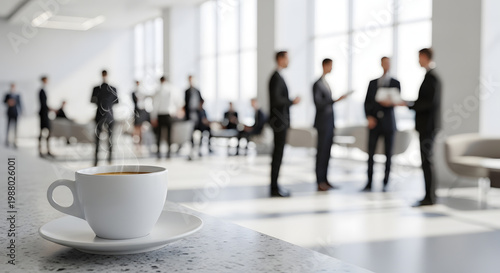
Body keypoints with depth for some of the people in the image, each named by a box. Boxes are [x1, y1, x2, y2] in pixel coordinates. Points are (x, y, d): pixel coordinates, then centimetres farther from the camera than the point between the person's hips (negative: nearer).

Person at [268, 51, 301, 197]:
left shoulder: (278, 77, 17)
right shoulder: (276, 77, -14)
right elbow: (276, 100, -23)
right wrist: (293, 101, -13)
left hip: (281, 121, 10)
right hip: (279, 121, -10)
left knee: (278, 154, 11)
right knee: (278, 154, -7)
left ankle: (274, 186, 15)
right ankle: (274, 188, -3)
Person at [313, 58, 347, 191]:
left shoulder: (326, 83, 15)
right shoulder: (317, 84, -11)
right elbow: (318, 103, -18)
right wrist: (335, 100, -25)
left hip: (329, 122, 8)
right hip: (323, 122, -8)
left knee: (327, 152, 9)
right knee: (322, 152, -6)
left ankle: (324, 180, 14)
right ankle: (320, 182, -2)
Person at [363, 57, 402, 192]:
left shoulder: (396, 83, 7)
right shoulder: (372, 83, 10)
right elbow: (367, 102, 6)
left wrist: (390, 103, -24)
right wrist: (369, 117, -9)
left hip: (388, 123, -1)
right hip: (374, 123, 1)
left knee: (388, 154, 3)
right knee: (370, 154, -4)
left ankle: (385, 183, 11)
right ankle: (369, 183, 2)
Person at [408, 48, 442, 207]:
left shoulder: (431, 77, -14)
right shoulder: (431, 76, 16)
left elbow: (431, 102, -21)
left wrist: (409, 105, -18)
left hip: (428, 125, -10)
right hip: (426, 125, 10)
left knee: (426, 160, -8)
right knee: (427, 160, 12)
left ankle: (429, 198, -5)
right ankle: (431, 194, 18)